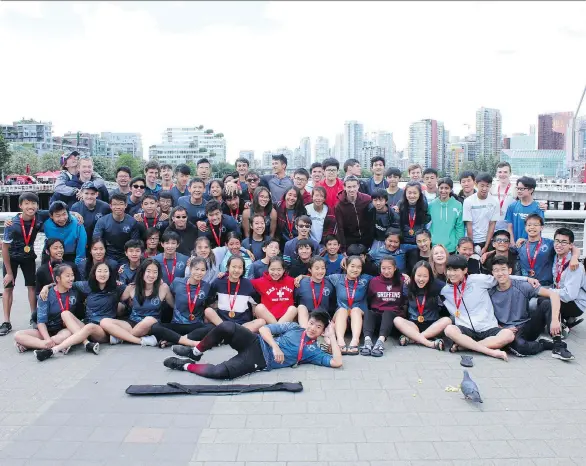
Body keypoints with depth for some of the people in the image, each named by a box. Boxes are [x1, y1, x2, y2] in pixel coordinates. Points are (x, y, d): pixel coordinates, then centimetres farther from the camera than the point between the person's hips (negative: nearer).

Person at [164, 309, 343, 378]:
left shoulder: (313, 351, 7)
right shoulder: (294, 327, 11)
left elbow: (336, 362, -6)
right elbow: (264, 329, 6)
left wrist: (332, 338, -4)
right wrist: (275, 346, -12)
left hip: (261, 361, -2)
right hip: (257, 343, 2)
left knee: (219, 372, -30)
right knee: (226, 327, -29)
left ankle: (187, 365, 0)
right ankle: (195, 353, -1)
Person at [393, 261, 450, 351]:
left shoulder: (435, 286, -4)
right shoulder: (408, 288, 0)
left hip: (432, 325, 0)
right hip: (413, 324, 1)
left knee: (447, 320, -28)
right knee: (397, 320, -26)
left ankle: (411, 338, -33)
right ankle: (431, 343, -40)